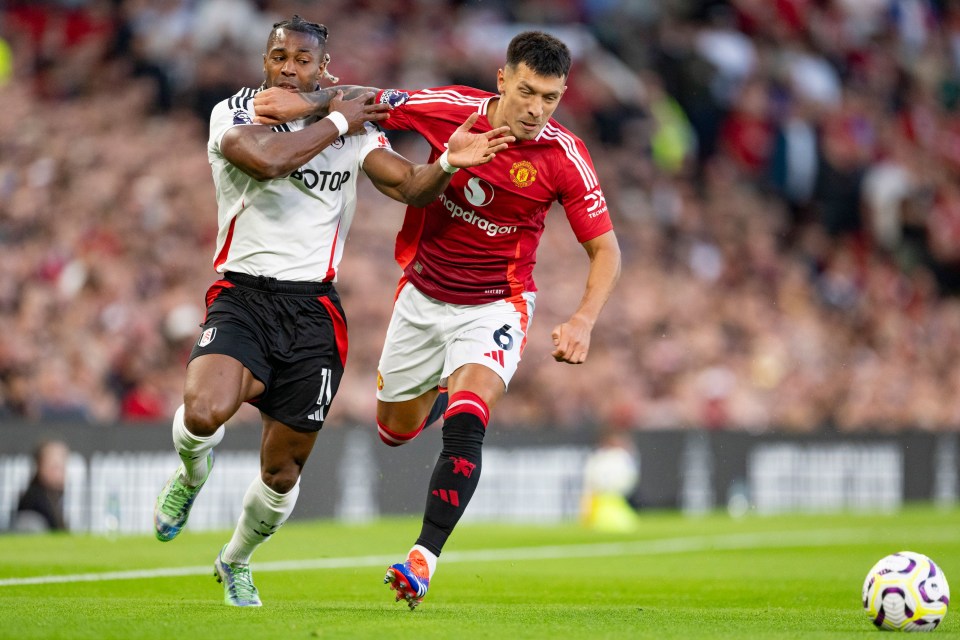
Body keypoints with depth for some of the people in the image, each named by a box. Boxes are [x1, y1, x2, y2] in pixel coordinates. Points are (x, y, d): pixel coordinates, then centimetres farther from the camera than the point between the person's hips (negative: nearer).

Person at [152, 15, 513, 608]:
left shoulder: (355, 128, 8)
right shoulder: (234, 114, -3)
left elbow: (411, 185, -3)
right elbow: (268, 159, -24)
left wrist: (448, 163, -24)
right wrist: (335, 123, -12)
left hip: (314, 309, 3)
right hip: (243, 296, -3)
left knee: (283, 471, 6)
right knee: (204, 412, -31)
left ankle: (236, 560, 37)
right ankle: (192, 471, 8)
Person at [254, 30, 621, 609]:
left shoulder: (564, 156, -19)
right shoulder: (451, 109, -16)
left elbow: (605, 249, -11)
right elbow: (367, 102, 0)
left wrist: (583, 321, -26)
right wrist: (308, 102, -19)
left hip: (495, 305, -3)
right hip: (424, 295, 3)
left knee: (465, 426, -25)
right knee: (395, 429, 18)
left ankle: (425, 557, -23)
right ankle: (435, 390, 54)